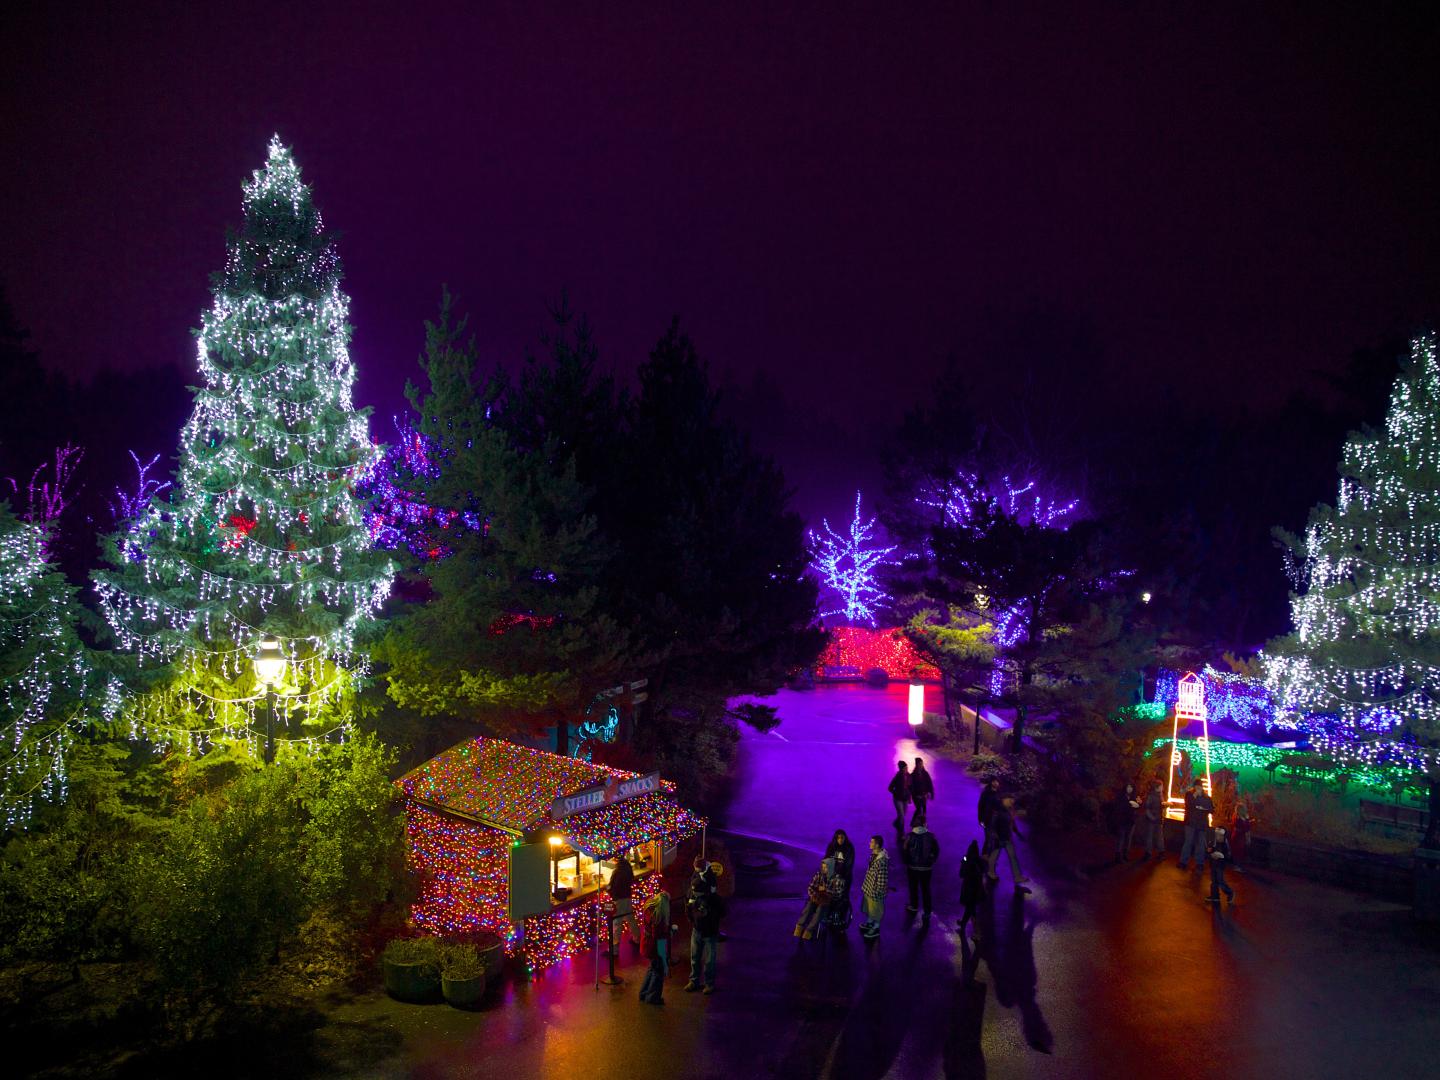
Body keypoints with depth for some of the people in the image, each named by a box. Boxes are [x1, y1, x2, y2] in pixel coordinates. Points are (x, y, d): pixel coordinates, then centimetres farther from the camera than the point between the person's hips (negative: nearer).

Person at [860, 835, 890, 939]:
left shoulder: (882, 860, -32)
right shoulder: (874, 854, -3)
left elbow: (882, 878, -26)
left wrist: (877, 891, -20)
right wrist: (865, 885, 19)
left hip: (875, 890, -9)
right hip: (868, 887, 9)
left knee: (875, 908, 11)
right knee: (868, 906, 26)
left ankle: (876, 928, 29)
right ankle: (869, 922, 47)